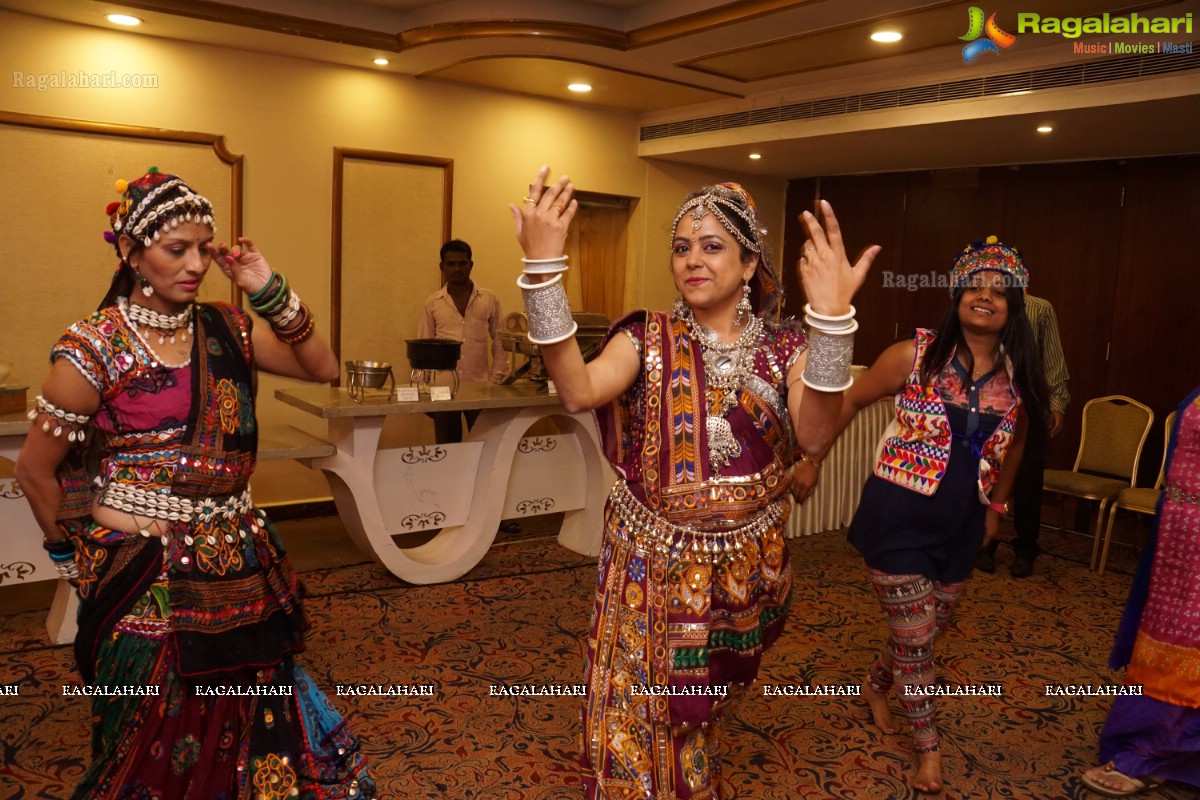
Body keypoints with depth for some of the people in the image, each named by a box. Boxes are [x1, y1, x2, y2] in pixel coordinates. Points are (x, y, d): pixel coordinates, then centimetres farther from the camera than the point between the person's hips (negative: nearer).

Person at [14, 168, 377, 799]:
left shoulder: (224, 329, 4)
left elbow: (322, 368, 3)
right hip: (149, 578, -4)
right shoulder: (96, 347, -11)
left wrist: (271, 292, -5)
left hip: (241, 565, 5)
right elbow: (35, 470, -4)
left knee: (254, 727, 15)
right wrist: (75, 559, 4)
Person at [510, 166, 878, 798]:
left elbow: (813, 434, -22)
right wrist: (543, 267, -34)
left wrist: (832, 317, -35)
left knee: (698, 712, 21)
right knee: (633, 729, 5)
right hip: (652, 567, -1)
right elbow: (579, 391, -25)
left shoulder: (784, 350, -3)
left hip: (744, 574, 1)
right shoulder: (647, 338, -5)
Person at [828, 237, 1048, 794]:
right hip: (899, 518, -4)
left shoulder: (1019, 378, 0)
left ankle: (876, 686, 49)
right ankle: (929, 748, 26)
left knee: (928, 629, 18)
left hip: (960, 526, 5)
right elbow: (851, 401, -2)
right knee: (914, 636, 3)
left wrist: (997, 504, 25)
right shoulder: (915, 356, -12)